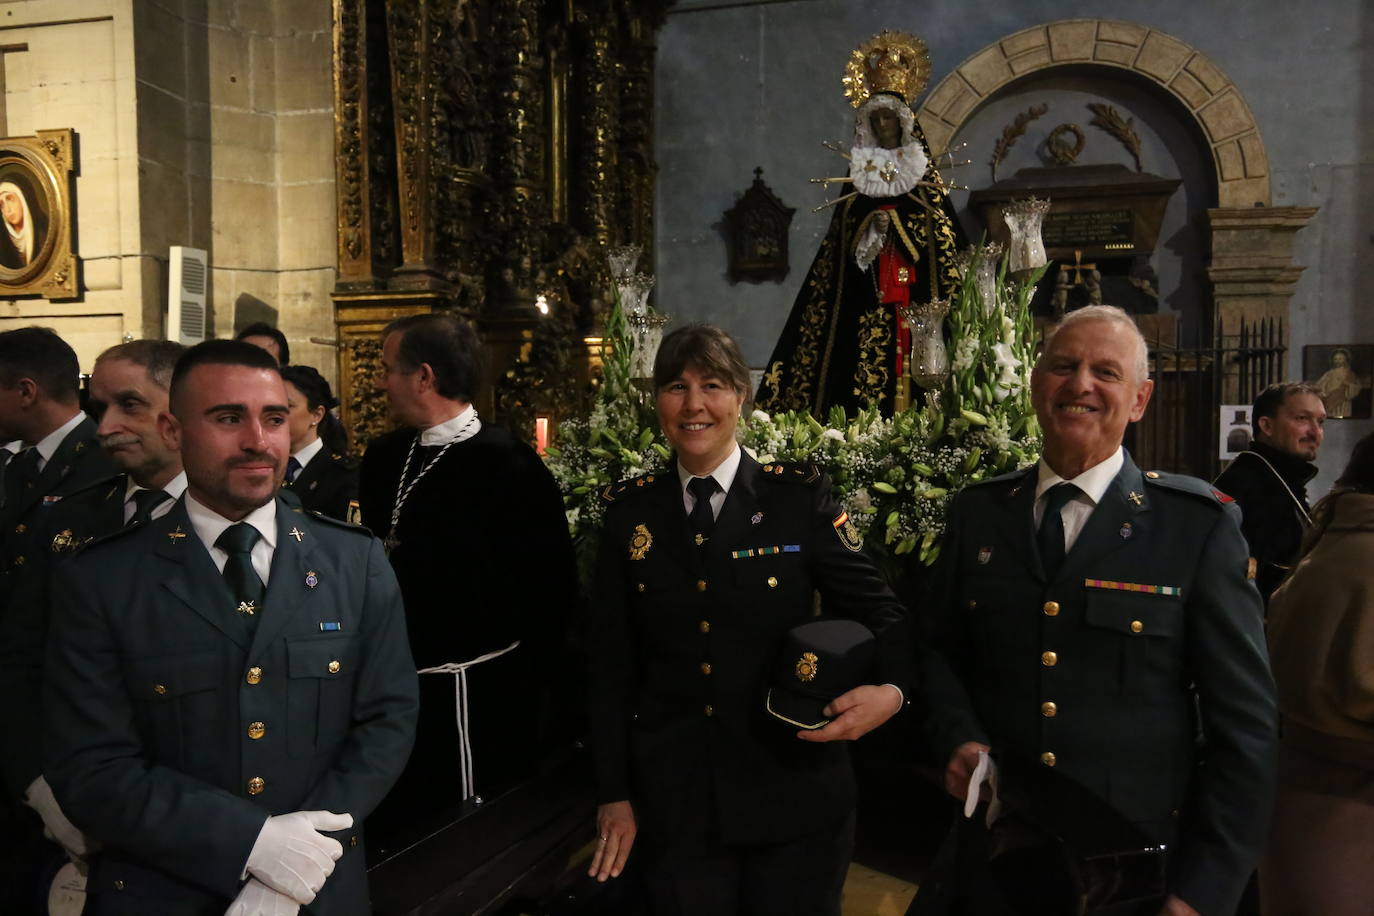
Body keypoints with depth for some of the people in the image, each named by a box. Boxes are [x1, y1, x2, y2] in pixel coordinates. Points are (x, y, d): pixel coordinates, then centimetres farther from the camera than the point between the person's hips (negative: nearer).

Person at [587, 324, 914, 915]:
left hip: (794, 795, -1)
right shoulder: (630, 511, 1)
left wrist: (891, 689, -22)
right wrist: (614, 794, 3)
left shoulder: (800, 496, -5)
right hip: (673, 806, 2)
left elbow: (877, 611, -1)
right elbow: (611, 663, 4)